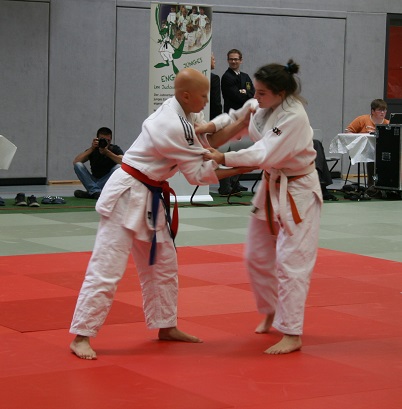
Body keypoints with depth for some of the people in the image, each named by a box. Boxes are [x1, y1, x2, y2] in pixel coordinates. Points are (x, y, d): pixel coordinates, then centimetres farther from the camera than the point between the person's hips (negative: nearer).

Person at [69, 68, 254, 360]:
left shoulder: (181, 112, 4)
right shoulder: (173, 127, -24)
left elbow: (209, 142, 8)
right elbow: (199, 174, -18)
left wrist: (242, 124, -1)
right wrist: (241, 168, -14)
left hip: (150, 199, 10)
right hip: (127, 196, -10)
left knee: (163, 265, 17)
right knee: (107, 268, -9)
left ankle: (166, 326, 29)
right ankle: (81, 336, -5)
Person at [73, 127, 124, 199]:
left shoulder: (115, 149, -2)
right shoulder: (93, 151, 1)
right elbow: (75, 162, -14)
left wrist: (107, 152, -32)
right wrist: (91, 148, -20)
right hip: (93, 182, 1)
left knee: (118, 167, -29)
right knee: (78, 165, -17)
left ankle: (91, 192, -27)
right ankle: (96, 191, -31)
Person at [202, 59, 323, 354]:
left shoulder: (294, 117, -27)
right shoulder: (261, 106, -2)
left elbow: (264, 155, -31)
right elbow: (236, 119, 10)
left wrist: (221, 158, -32)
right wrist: (209, 127, -10)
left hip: (297, 194, -9)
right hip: (271, 188, 9)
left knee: (290, 263, -9)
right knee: (257, 257, 16)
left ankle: (292, 334, -4)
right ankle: (272, 311, 38)